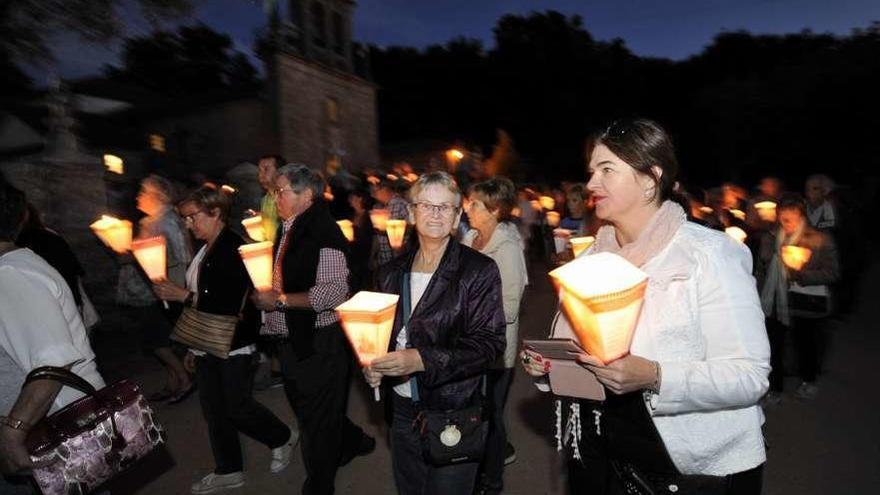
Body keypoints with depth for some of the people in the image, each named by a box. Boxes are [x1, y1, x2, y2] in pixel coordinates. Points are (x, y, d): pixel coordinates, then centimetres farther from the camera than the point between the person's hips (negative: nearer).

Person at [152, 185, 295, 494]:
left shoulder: (234, 249, -18)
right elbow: (203, 300, 14)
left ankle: (281, 440, 29)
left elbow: (232, 304, -25)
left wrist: (184, 295, -20)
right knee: (213, 410, 15)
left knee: (237, 408, 1)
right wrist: (193, 347, 17)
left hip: (233, 346, -8)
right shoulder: (204, 251, 9)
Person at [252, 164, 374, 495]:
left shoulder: (322, 232, -20)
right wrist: (263, 295, 7)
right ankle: (354, 442, 48)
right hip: (292, 341, 10)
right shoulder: (287, 230, 9)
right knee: (306, 409, 26)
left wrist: (279, 300, -23)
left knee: (317, 421, 8)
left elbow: (333, 293, -27)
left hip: (320, 344, -10)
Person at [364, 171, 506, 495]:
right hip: (402, 410, 5)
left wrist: (422, 360, -27)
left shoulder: (479, 270, -12)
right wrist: (371, 364, -8)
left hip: (454, 414, -5)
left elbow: (488, 343, -17)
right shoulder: (392, 272, 4)